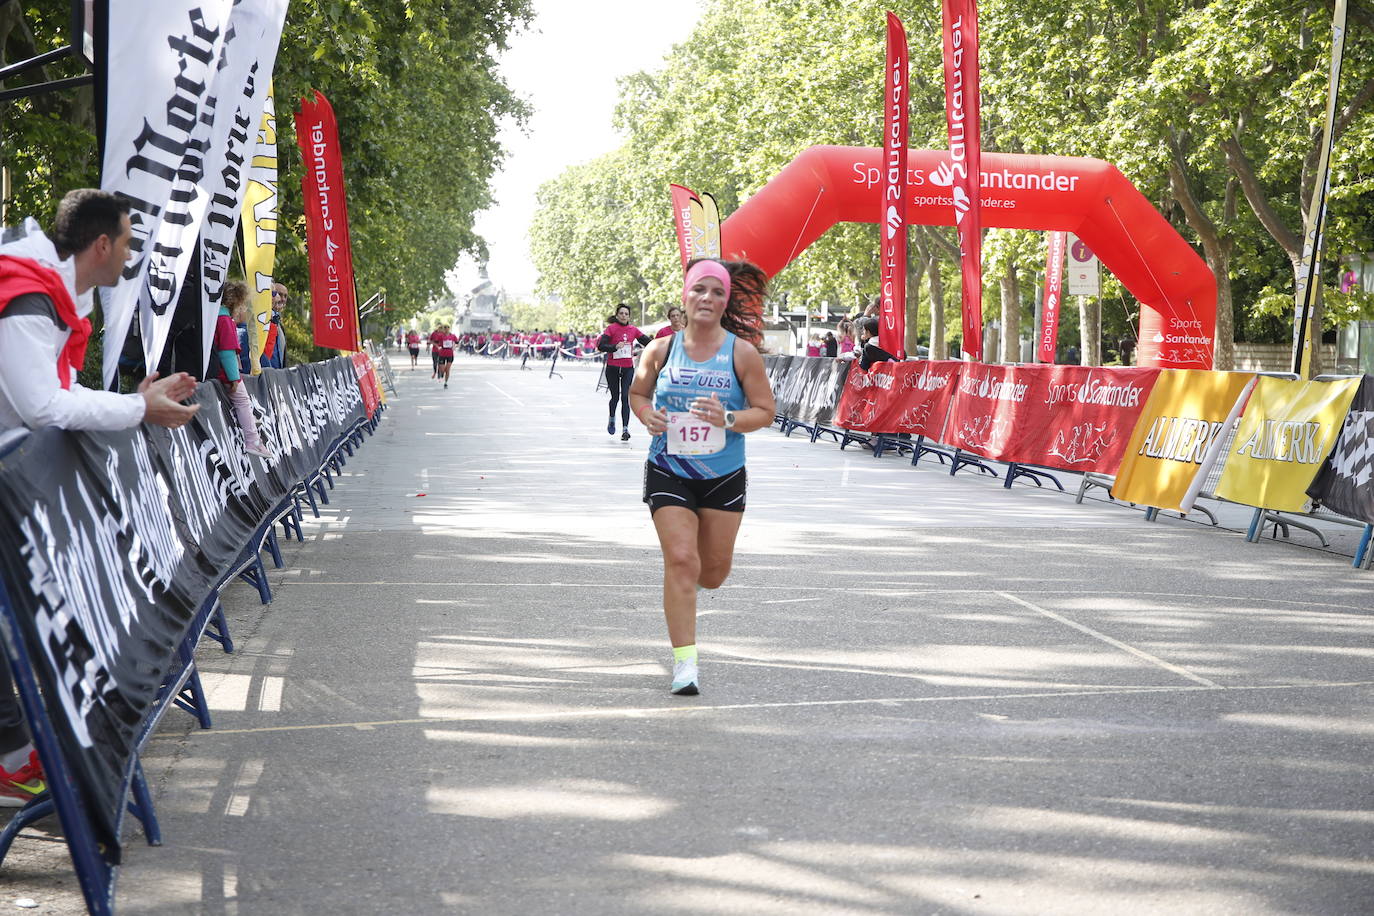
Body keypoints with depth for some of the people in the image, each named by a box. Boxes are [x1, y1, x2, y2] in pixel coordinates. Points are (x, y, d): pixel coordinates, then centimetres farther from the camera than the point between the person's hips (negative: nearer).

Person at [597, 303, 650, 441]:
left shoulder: (633, 330, 4)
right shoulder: (611, 328, -5)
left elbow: (649, 342, 9)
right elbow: (601, 346, -14)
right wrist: (615, 347, -29)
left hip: (628, 368, 1)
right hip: (613, 367, -1)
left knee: (625, 398, -9)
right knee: (615, 397, 10)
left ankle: (625, 429, -12)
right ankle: (612, 419, 41)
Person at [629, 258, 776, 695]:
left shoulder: (742, 352, -6)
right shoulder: (661, 350, -2)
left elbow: (765, 411, -2)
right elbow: (637, 392, 15)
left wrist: (728, 419, -21)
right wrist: (647, 415, -7)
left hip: (724, 477, 1)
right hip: (669, 474, -1)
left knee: (714, 572, 10)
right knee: (681, 561, -13)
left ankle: (683, 588, 49)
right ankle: (684, 663, -7)